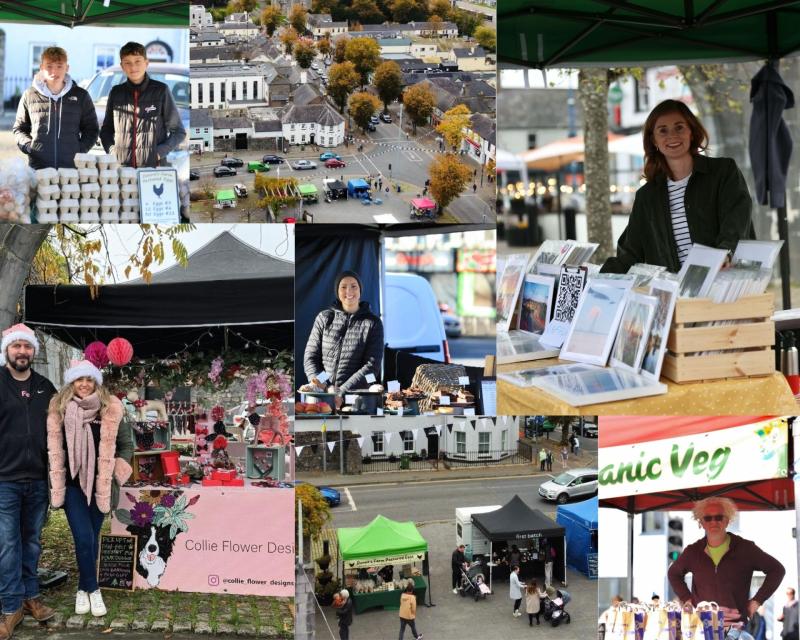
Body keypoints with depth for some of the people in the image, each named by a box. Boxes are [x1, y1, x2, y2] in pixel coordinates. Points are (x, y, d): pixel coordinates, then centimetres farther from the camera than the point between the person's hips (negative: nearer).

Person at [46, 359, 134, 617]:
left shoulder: (110, 409, -4)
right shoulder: (59, 408, -2)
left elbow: (125, 444, 4)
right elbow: (55, 448, 3)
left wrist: (116, 473, -5)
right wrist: (56, 484, -2)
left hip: (99, 483, 1)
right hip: (72, 483, -1)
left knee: (92, 538, 8)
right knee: (84, 538, -10)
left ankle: (83, 589, 23)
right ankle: (92, 589, 7)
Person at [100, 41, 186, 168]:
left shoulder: (161, 91, 0)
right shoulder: (116, 93, 8)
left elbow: (178, 132, 4)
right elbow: (106, 130, 19)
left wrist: (158, 153, -8)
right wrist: (112, 151, 1)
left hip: (154, 167, -2)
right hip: (122, 167, 2)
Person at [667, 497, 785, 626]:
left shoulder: (745, 549, 0)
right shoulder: (693, 552, 8)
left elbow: (777, 570, 5)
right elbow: (673, 573, 25)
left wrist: (756, 601, 0)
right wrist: (687, 599, 12)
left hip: (736, 624, -2)